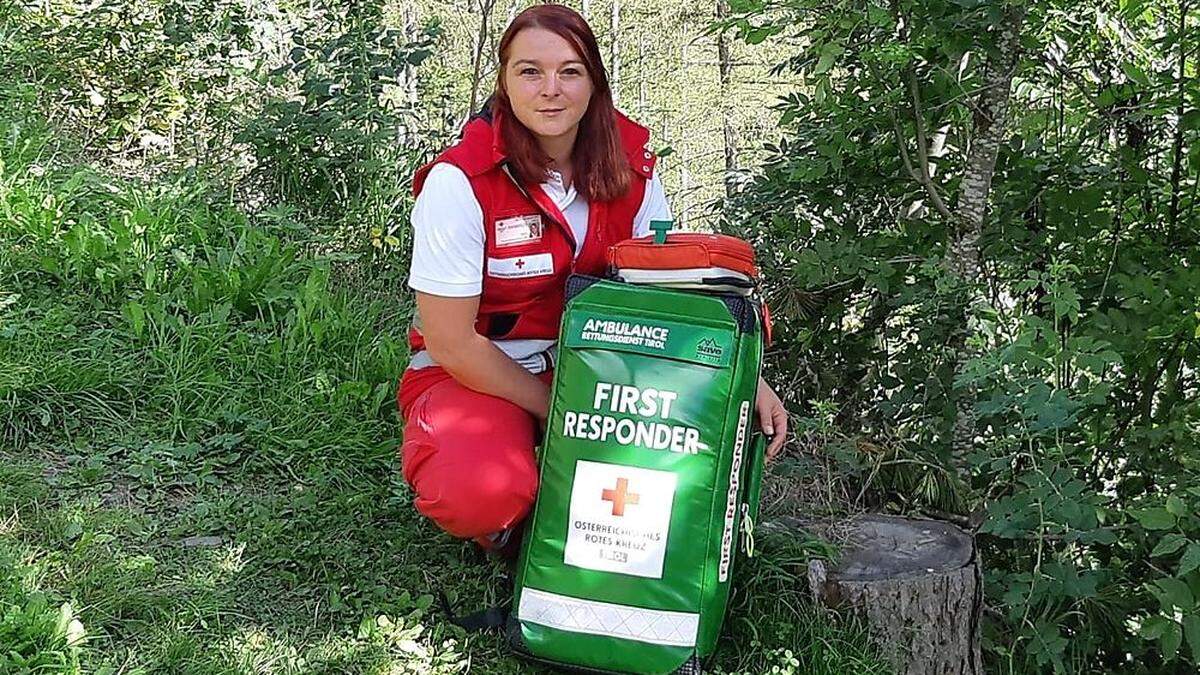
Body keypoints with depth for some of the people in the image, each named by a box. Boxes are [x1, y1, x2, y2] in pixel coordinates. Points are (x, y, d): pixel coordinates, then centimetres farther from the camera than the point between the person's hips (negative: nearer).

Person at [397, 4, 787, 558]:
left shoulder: (630, 168, -7)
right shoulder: (460, 181, -21)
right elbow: (450, 342, -19)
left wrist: (748, 381, -18)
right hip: (474, 374, -5)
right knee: (481, 492, -37)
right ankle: (504, 516, 4)